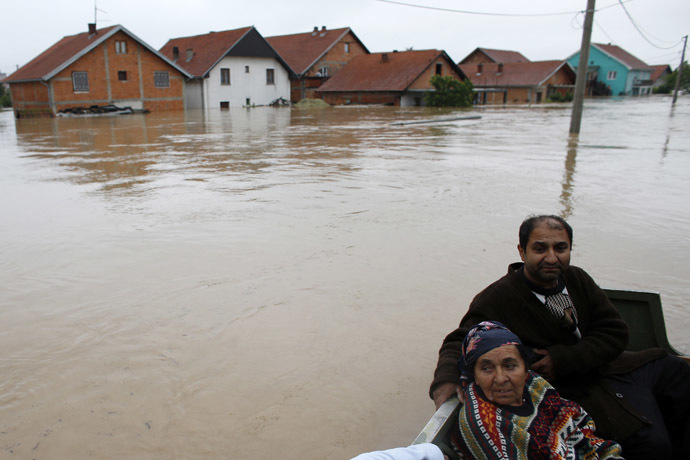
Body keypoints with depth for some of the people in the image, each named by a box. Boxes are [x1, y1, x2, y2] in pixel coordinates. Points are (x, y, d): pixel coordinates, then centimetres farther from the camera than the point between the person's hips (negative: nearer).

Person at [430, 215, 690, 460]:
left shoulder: (577, 278, 1)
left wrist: (564, 359, -16)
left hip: (615, 365, 7)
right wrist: (447, 383, -37)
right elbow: (460, 343, -15)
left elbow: (615, 332, 0)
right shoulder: (497, 299, -19)